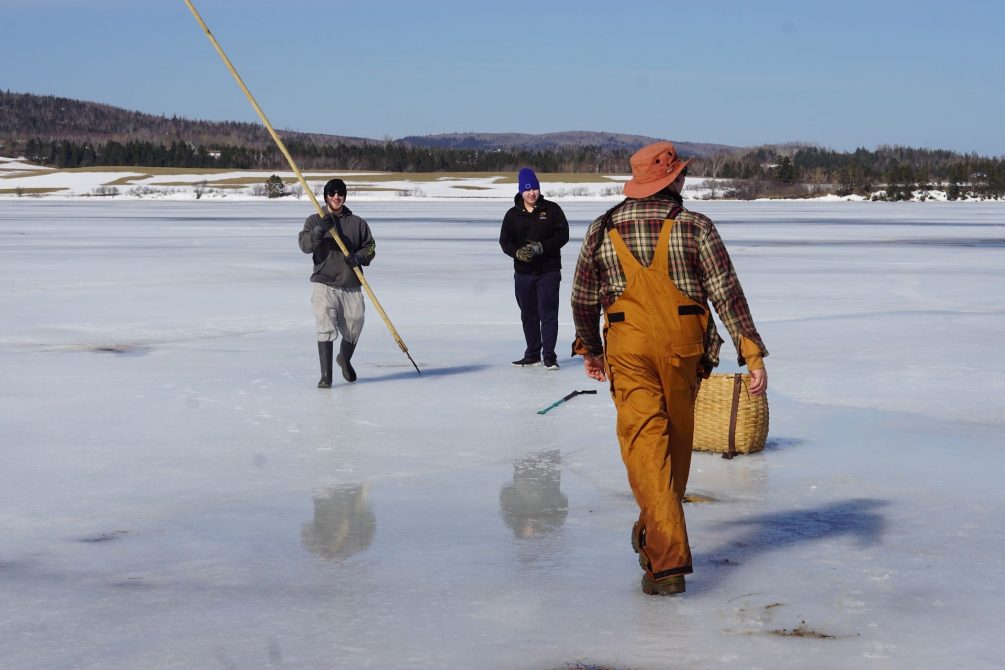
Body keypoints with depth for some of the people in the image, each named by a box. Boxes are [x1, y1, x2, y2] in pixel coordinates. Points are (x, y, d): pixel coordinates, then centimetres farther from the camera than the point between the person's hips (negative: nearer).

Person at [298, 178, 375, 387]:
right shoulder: (314, 221, 4)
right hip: (324, 284, -2)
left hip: (351, 286, 2)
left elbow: (370, 247, 9)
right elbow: (305, 245, -10)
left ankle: (344, 359, 41)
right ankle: (326, 376, -12)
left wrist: (359, 257, -13)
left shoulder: (357, 223, 9)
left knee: (353, 329, 9)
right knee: (326, 328, -14)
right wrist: (318, 231, -28)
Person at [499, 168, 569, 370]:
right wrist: (518, 252, -19)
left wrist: (541, 247, -18)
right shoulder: (513, 215, 5)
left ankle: (549, 356, -4)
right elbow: (505, 241, 1)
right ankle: (532, 354, 21)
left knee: (548, 313, -6)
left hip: (548, 271, -3)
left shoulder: (552, 209, -1)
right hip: (523, 272, 3)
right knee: (528, 315, 11)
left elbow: (562, 235, -6)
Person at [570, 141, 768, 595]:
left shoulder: (602, 231, 3)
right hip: (684, 346, 0)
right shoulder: (694, 226, -3)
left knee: (645, 446, -3)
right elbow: (726, 292, -8)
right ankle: (656, 532, 36)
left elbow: (583, 299, 10)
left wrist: (589, 349, 26)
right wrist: (752, 353, -8)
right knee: (676, 441, 19)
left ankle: (667, 558, -15)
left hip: (628, 349, 0)